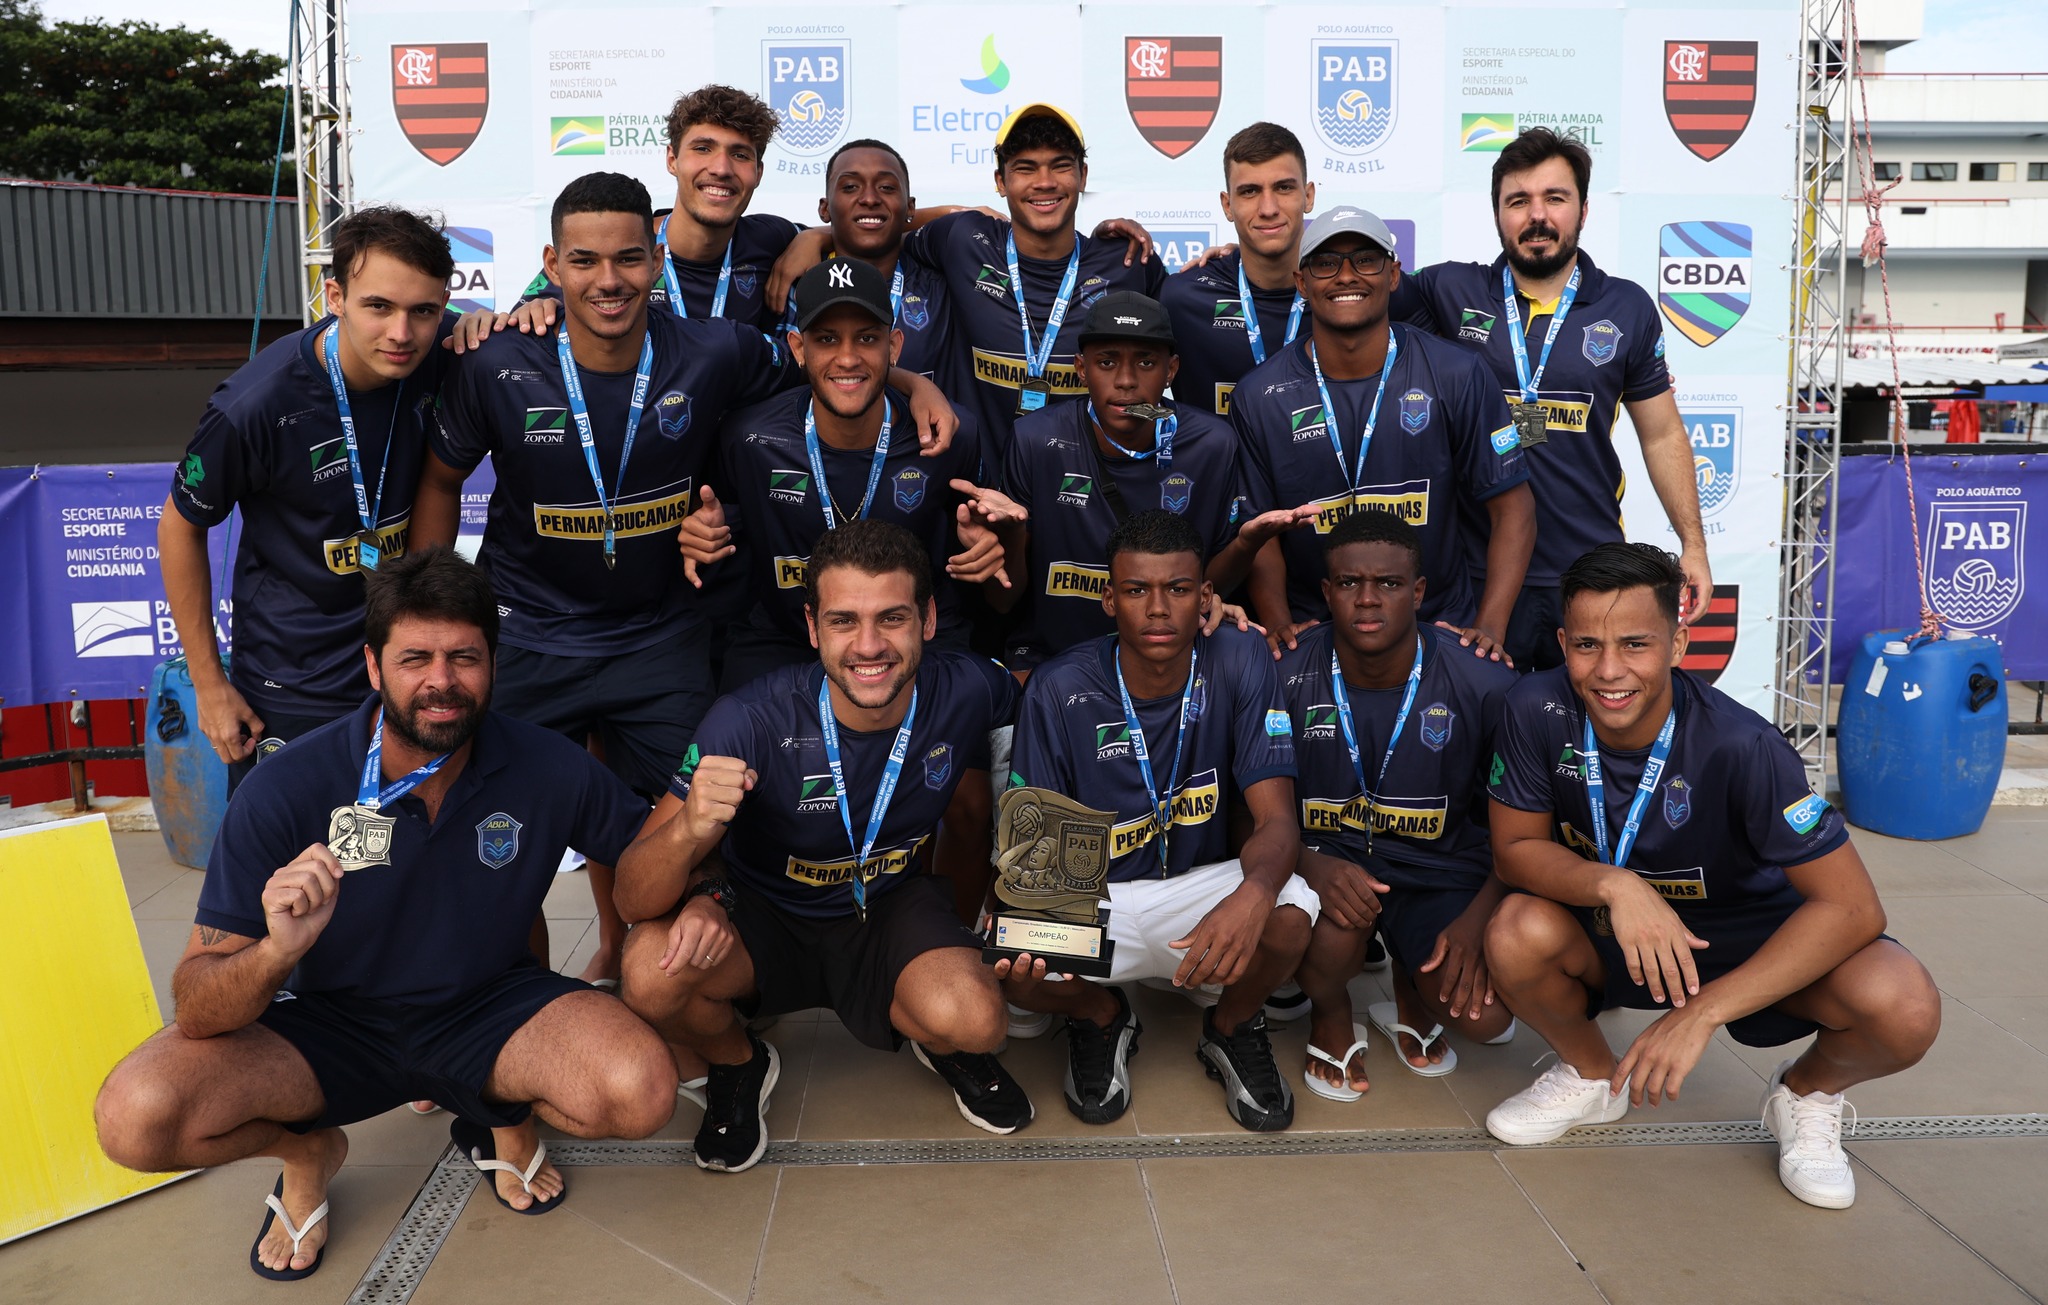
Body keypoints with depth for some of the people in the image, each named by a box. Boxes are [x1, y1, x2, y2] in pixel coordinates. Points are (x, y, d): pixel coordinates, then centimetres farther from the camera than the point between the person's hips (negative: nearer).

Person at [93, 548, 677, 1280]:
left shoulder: (548, 770, -16)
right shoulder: (286, 791, -19)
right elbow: (196, 1010, -18)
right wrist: (275, 953, -42)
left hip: (488, 1008, 0)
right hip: (329, 1022, 0)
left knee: (641, 1093, -28)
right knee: (135, 1117, -26)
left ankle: (504, 1116, 9)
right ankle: (307, 1149, 10)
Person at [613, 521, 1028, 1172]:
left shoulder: (968, 693, -20)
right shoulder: (752, 721, -28)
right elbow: (635, 899, -26)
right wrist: (689, 830, -47)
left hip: (896, 906, 1)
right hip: (761, 914, 0)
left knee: (972, 1021, -30)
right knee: (652, 972, -30)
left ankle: (944, 1046, 11)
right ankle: (739, 1064, 6)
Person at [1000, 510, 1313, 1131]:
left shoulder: (1240, 661, -13)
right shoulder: (1059, 691, -14)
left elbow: (1277, 820, -17)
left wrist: (1254, 894, -41)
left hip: (1203, 884, 1)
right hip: (1093, 897, 0)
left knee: (1288, 917, -31)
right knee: (1016, 971, -30)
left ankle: (1231, 1028, 7)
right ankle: (1102, 1017, 10)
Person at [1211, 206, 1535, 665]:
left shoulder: (1455, 376, 0)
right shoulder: (1259, 396, 1)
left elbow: (1512, 508, 2)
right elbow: (1260, 533, 5)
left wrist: (1489, 628, -9)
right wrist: (1280, 624, -11)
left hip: (1440, 626, 1)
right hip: (1312, 632, 0)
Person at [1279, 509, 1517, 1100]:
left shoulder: (1483, 684, -11)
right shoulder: (1286, 678, -12)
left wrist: (1478, 919, -15)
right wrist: (1312, 865, -26)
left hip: (1439, 867, 1)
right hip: (1327, 856, 0)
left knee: (1483, 1014, -20)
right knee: (1333, 936, -33)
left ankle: (1411, 992, 19)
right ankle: (1331, 1013, 7)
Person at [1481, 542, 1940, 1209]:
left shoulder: (1740, 746, -28)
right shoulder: (1537, 711, -22)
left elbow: (1852, 906, -27)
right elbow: (1516, 850, -12)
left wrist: (1701, 1012, -34)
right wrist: (1614, 886, -35)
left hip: (1747, 939, -1)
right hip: (1607, 933, 2)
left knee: (1904, 1008, -29)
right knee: (1518, 933, -31)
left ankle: (1807, 1094, 10)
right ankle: (1591, 1073, 5)